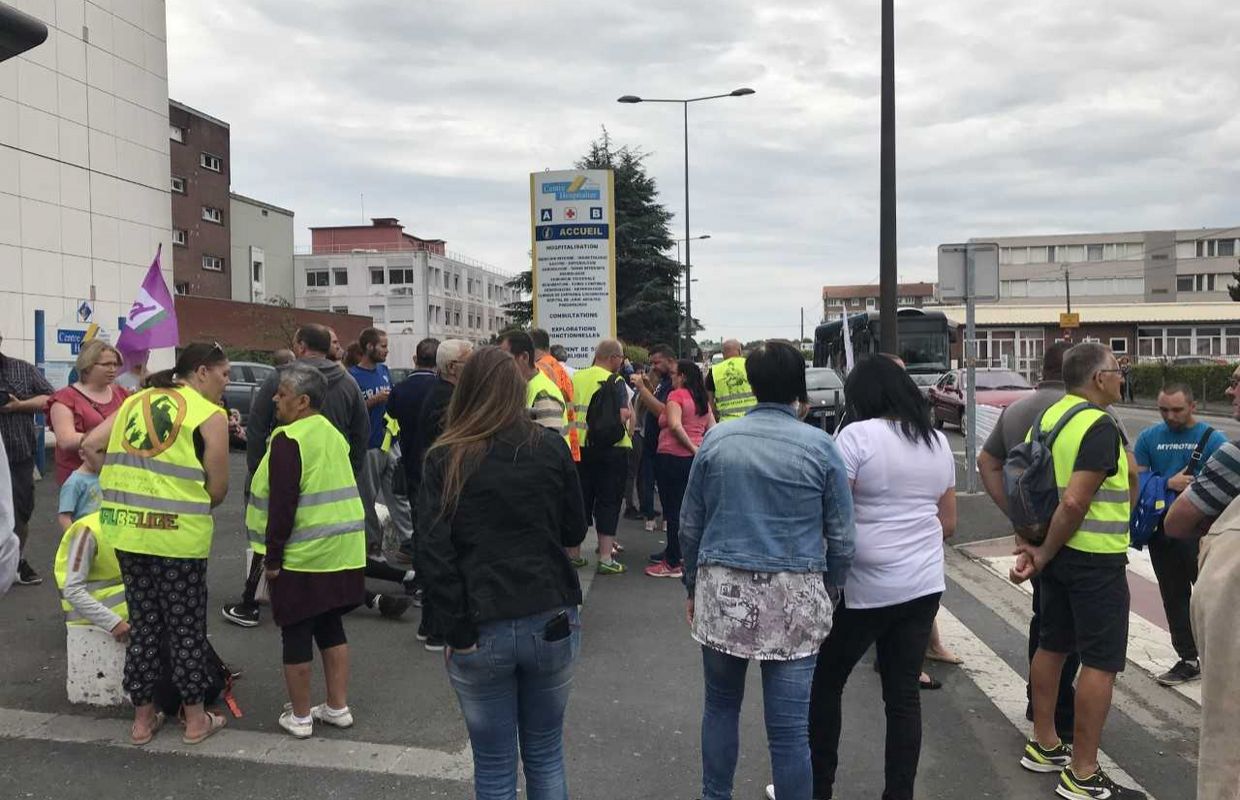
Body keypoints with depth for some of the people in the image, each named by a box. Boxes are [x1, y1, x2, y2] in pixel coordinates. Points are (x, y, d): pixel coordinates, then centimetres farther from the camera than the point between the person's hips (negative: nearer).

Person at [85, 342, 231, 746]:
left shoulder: (135, 401, 13)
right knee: (187, 627, 9)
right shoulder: (210, 415, -5)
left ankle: (143, 717, 27)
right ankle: (195, 719, 20)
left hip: (125, 527, 6)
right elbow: (217, 489, -6)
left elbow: (89, 444, 12)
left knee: (143, 624, 17)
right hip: (178, 534, -5)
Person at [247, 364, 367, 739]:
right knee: (331, 627, 17)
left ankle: (299, 716, 15)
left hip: (302, 555, -8)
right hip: (343, 552, 8)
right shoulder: (333, 434, 11)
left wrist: (272, 556, -12)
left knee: (296, 634, 5)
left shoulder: (288, 440, -15)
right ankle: (338, 707, 23)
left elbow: (282, 504, -19)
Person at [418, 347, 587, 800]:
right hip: (551, 623, 2)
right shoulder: (551, 448, -3)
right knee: (545, 754, 18)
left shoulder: (445, 459, -6)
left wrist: (456, 631, -6)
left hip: (482, 630, -1)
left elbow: (434, 553, -12)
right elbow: (575, 532, 6)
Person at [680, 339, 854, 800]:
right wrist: (830, 591, 15)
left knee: (721, 704, 20)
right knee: (789, 725, 4)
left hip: (723, 593, 2)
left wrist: (693, 587, 18)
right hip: (795, 599, -2)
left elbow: (690, 526, 7)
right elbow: (841, 537, 0)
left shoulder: (716, 440, 1)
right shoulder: (820, 446, -3)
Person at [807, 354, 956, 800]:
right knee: (904, 694, 11)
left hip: (864, 588, -6)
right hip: (923, 585, 6)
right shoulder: (938, 442, 9)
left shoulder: (858, 435, -12)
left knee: (825, 683, 10)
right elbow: (948, 523, 15)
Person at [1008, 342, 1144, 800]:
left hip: (1057, 551, 9)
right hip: (1095, 559, -9)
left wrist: (1034, 544, 10)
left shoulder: (1049, 416, 6)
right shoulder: (1100, 426, -19)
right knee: (1101, 661, -1)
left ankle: (1044, 746, 29)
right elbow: (1073, 502, -26)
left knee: (1053, 646, 17)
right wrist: (1044, 555, -15)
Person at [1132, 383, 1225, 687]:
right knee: (1174, 596, 12)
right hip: (1162, 529, 4)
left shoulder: (1213, 439, -6)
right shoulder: (1149, 437, 4)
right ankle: (1189, 660, 25)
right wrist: (1169, 484, -15)